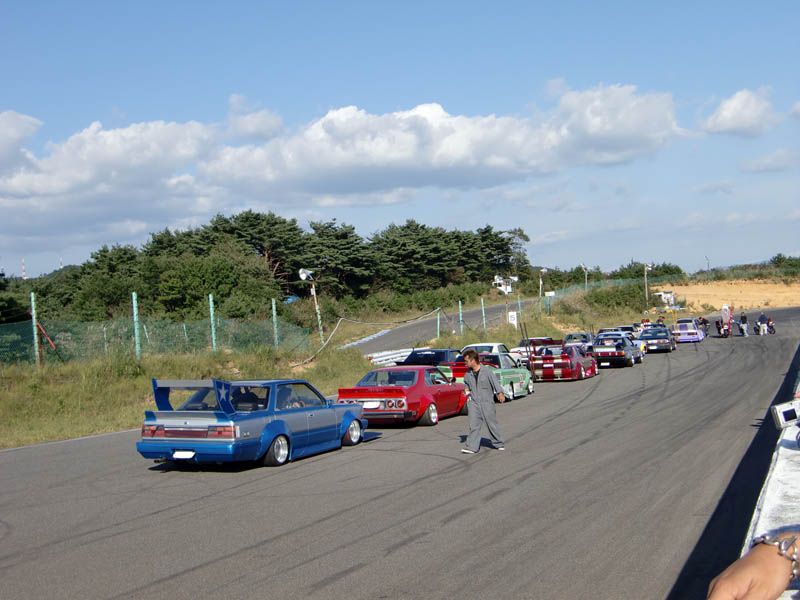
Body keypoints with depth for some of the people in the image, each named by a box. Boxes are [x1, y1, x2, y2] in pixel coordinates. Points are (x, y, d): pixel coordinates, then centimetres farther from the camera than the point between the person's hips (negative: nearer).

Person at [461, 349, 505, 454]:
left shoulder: (487, 371, -7)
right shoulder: (467, 374, 8)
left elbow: (495, 382, -11)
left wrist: (500, 393, -26)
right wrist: (467, 391, 5)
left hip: (487, 402, -3)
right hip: (473, 403, 3)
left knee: (492, 424, 6)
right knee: (473, 425, -5)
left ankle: (499, 444, 23)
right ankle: (471, 447, -8)